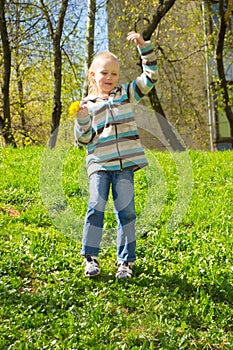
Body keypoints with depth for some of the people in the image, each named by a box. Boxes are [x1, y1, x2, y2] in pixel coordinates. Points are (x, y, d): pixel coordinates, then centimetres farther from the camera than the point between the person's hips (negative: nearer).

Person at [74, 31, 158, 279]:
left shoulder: (126, 94, 13)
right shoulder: (88, 104, 8)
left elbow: (150, 77, 7)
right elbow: (84, 140, 5)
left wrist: (143, 46, 1)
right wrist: (81, 120, -14)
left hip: (125, 163, 1)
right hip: (99, 163, -1)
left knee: (125, 210, 1)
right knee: (96, 207, -10)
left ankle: (125, 261, 9)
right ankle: (90, 257, 5)